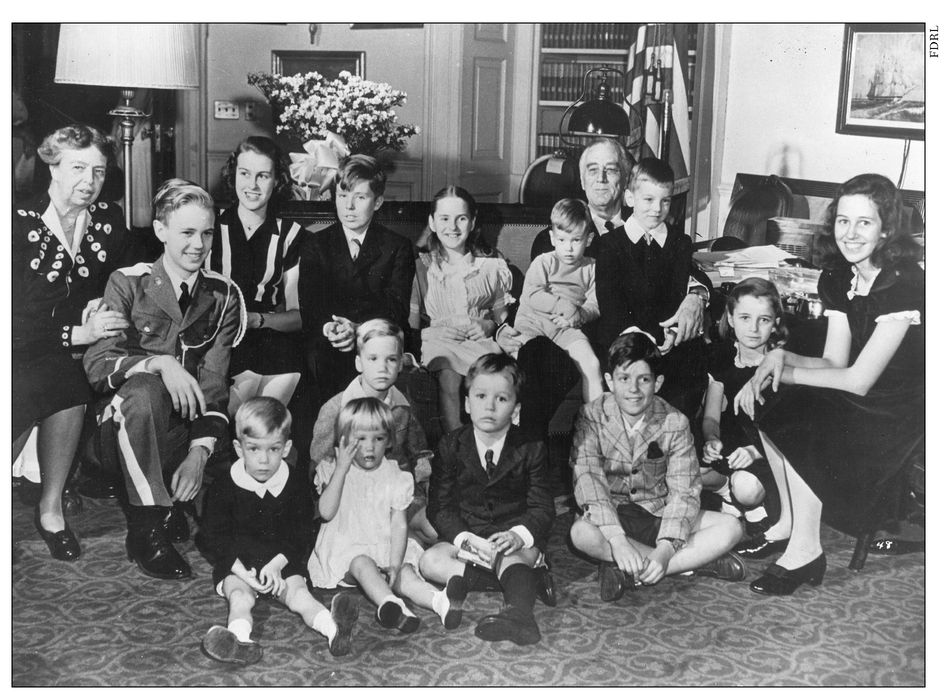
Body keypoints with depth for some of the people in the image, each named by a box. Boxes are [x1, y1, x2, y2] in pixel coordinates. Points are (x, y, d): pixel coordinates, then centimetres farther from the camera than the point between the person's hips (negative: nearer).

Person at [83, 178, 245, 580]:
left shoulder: (223, 295, 6)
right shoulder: (128, 283, 0)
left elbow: (215, 382, -4)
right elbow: (95, 363, -12)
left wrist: (199, 453, -18)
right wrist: (159, 363, -30)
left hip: (186, 428, 3)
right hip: (125, 432, -3)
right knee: (143, 389, -36)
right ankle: (146, 531, -25)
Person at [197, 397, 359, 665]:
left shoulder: (295, 490, 2)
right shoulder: (223, 489, -2)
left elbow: (299, 537, 1)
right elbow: (213, 537, -4)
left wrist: (276, 565, -16)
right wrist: (241, 571, -16)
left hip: (282, 564, 1)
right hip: (237, 565, -1)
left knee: (298, 591, -24)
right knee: (239, 595, -29)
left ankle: (332, 627, -49)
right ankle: (240, 640, -57)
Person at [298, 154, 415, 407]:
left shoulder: (398, 247, 11)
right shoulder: (315, 246, 15)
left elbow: (397, 307, -3)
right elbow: (309, 304, 2)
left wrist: (359, 329, -22)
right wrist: (327, 327, -23)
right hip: (327, 346, 1)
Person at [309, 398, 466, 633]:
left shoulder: (395, 478, 4)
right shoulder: (334, 472, 2)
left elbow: (400, 525, -2)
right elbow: (326, 512, -14)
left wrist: (395, 565, -17)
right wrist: (341, 469, -18)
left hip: (385, 550, 2)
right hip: (345, 549, -2)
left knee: (405, 573, -26)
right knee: (363, 564, -33)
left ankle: (439, 601, -52)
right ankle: (390, 604, -59)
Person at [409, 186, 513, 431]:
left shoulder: (492, 266, 17)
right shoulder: (422, 267, 12)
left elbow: (503, 312, 21)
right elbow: (411, 322, 8)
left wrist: (490, 325, 0)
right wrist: (435, 329, -10)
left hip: (480, 341, 1)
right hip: (438, 341, -1)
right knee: (449, 378, -34)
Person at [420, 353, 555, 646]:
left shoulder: (531, 449, -1)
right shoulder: (450, 446, 2)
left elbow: (542, 508, -5)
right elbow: (440, 506, -2)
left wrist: (518, 535, -26)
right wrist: (463, 538, -21)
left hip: (515, 538, -2)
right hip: (465, 536, 2)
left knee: (508, 556, -34)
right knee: (430, 562, -24)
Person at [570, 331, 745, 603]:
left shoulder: (675, 423, -8)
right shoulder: (592, 416, -10)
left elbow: (683, 491, -13)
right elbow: (588, 478, -21)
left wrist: (665, 548, -30)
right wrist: (617, 540, -35)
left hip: (657, 514, 2)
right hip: (609, 515, -2)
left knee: (730, 528, -19)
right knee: (581, 533, -36)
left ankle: (627, 572, -25)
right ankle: (696, 560, -24)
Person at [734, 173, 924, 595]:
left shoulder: (905, 284, -22)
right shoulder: (837, 277, 2)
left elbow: (858, 380, -22)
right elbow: (835, 362, 2)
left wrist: (785, 372, -16)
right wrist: (779, 358, -15)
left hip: (902, 412, -8)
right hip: (863, 401, 8)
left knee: (800, 421, -25)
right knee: (769, 402, -9)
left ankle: (804, 552, -14)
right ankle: (789, 522, 1)